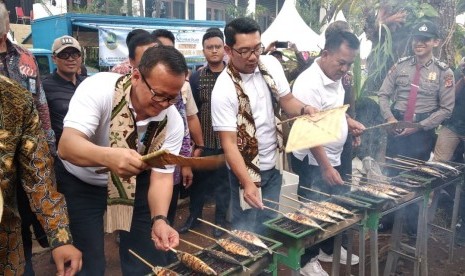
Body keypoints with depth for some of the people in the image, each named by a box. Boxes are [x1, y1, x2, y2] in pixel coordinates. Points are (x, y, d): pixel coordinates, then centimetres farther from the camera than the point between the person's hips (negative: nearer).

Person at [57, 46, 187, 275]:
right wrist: (108, 156, -59)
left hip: (134, 182, 3)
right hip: (80, 181, -2)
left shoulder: (173, 122, -19)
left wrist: (159, 219, -35)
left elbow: (161, 175, -17)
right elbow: (67, 146, -38)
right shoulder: (99, 88, -29)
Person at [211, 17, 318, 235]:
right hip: (245, 170, -5)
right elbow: (229, 143, -24)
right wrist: (247, 183, -32)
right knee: (247, 231, 5)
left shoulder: (271, 65, -6)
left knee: (270, 226, 19)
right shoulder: (223, 89, -22)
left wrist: (304, 109, -20)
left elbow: (286, 101, 3)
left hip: (273, 165, 5)